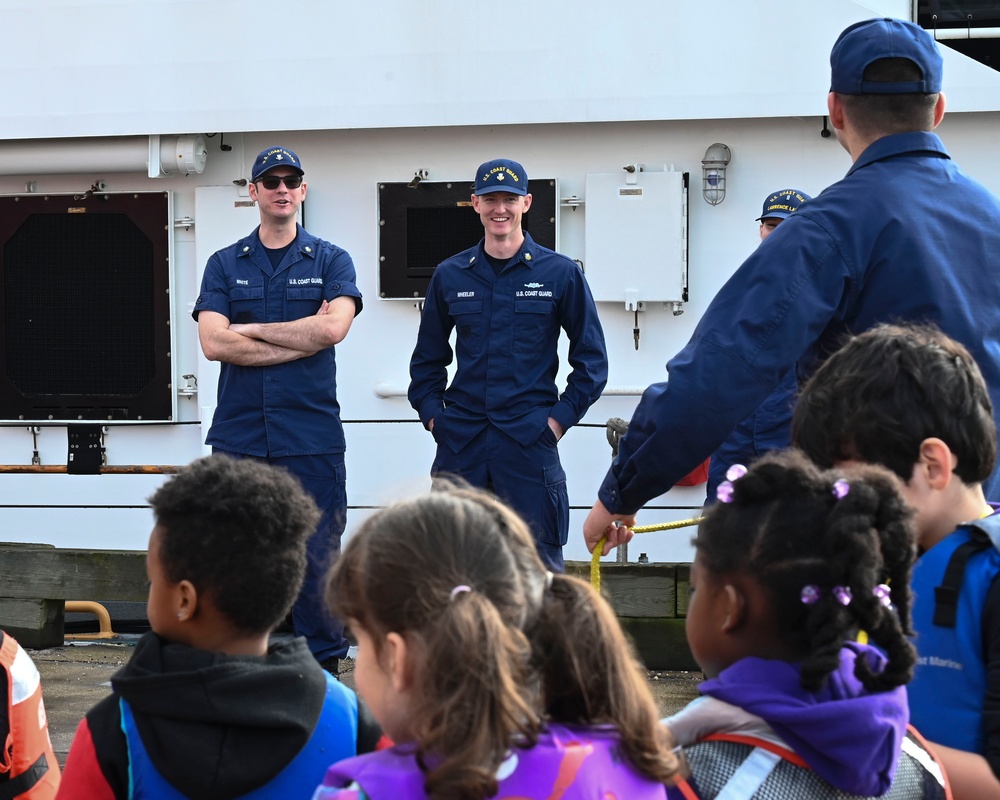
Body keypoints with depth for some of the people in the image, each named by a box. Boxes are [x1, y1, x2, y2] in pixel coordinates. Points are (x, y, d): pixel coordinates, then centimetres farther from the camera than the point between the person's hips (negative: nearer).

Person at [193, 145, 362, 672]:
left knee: (318, 558, 0)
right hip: (238, 435, 2)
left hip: (312, 436, -1)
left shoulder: (330, 261, 7)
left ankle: (325, 667, 9)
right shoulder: (225, 265, 10)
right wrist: (303, 337, -7)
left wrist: (251, 330, -5)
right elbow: (213, 343, -5)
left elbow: (333, 328, -12)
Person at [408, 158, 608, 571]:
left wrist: (560, 418, -3)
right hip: (460, 442, 3)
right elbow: (427, 358, 19)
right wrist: (432, 414, 7)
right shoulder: (449, 275, 10)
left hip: (530, 441, -3)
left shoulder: (560, 273, 2)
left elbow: (591, 360, 5)